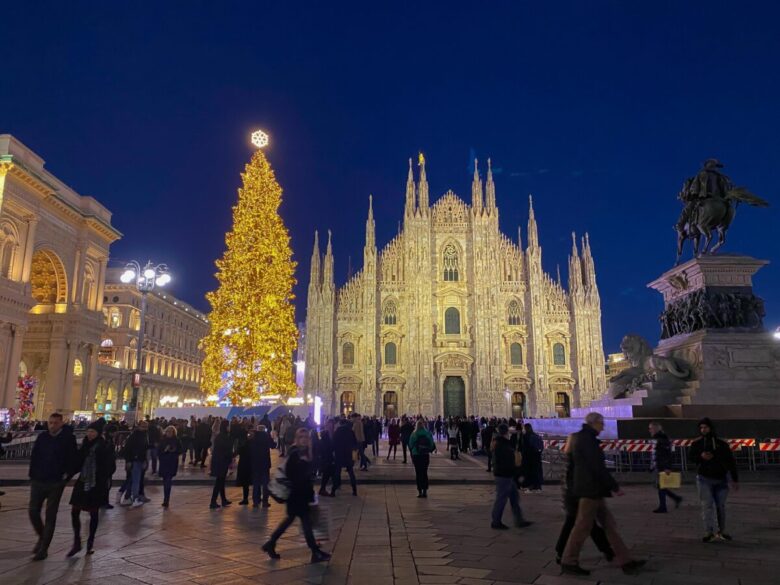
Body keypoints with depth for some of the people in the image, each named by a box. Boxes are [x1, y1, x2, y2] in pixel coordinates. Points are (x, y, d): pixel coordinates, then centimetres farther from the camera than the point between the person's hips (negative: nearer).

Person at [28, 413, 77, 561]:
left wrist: (67, 475, -12)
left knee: (50, 515, 3)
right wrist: (33, 474, 1)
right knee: (33, 511, 5)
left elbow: (72, 459, -7)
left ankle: (44, 548, 13)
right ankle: (42, 536, 31)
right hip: (38, 481, 4)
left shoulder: (68, 439, -9)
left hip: (56, 483, -4)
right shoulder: (42, 437, 2)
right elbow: (34, 456, 7)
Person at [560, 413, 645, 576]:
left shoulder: (581, 437, 15)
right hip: (591, 490, -10)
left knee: (609, 525, 11)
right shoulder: (587, 439, -17)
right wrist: (615, 487, -15)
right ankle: (569, 562, 9)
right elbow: (598, 467, -21)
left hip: (592, 490, 10)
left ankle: (626, 562, 15)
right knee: (583, 527, -1)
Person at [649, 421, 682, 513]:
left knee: (660, 486, -3)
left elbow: (668, 455, -21)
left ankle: (662, 507, 5)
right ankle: (677, 498, 25)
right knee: (660, 486, 13)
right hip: (658, 467, 10)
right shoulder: (656, 439, 15)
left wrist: (668, 468, -25)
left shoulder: (663, 439, -15)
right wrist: (652, 466, 22)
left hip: (662, 467, -10)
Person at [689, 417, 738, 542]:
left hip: (721, 480, 1)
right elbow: (690, 457, 0)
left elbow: (731, 462, 7)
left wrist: (735, 480, 5)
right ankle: (709, 533, -3)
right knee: (707, 506, -5)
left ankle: (721, 532, 25)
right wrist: (700, 456, -21)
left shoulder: (722, 444, 4)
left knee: (721, 506, 10)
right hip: (704, 479, -1)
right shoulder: (697, 443, 3)